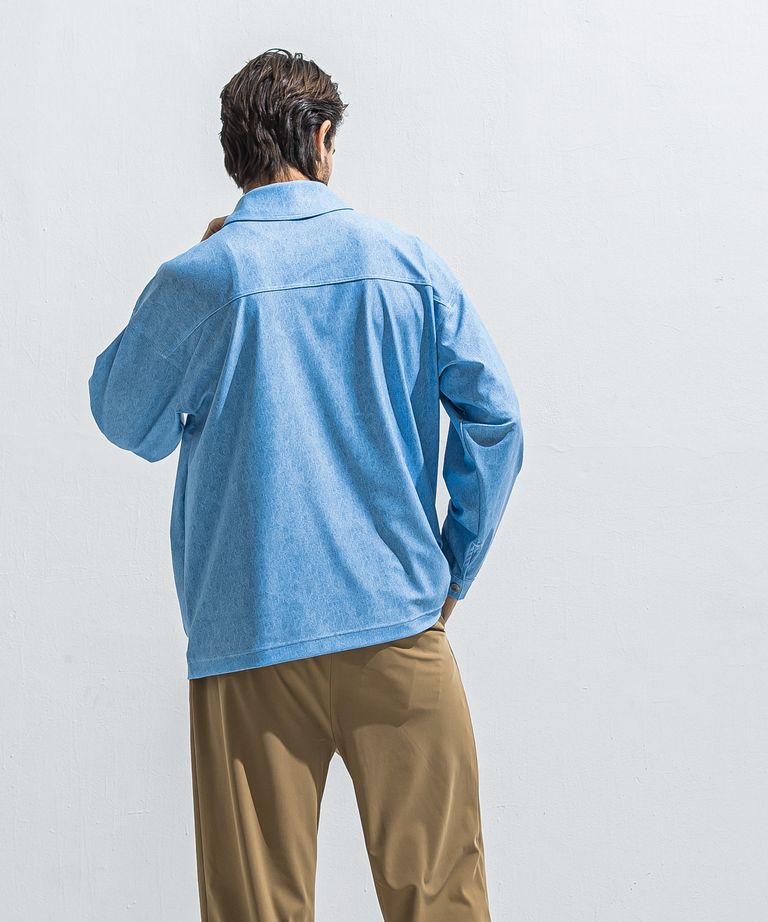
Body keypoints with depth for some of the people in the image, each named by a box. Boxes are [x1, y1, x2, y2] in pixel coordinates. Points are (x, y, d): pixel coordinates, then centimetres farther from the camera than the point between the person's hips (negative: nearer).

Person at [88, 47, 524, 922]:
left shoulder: (196, 281, -5)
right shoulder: (409, 261, 2)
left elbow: (127, 422, 11)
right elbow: (495, 421, 1)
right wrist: (453, 573, 10)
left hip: (251, 637, -1)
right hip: (399, 624, 2)